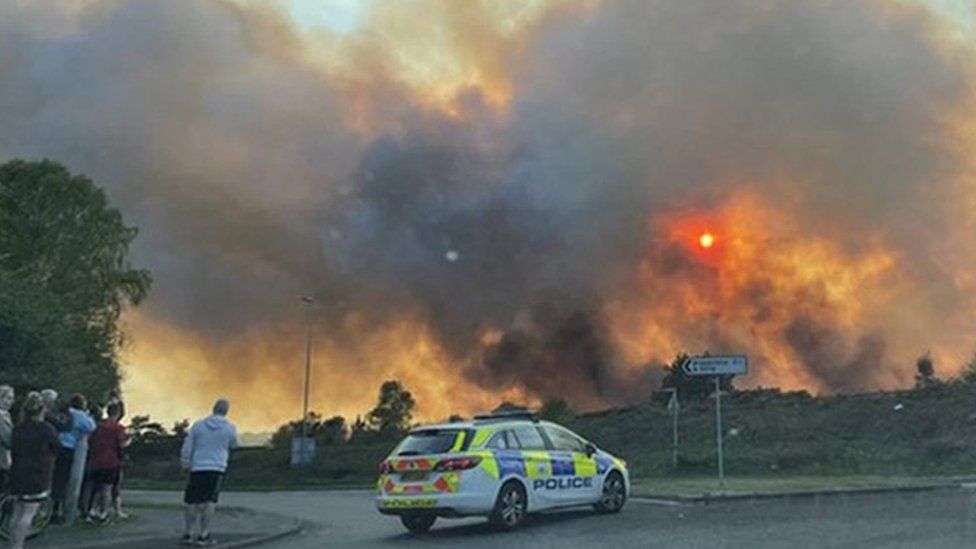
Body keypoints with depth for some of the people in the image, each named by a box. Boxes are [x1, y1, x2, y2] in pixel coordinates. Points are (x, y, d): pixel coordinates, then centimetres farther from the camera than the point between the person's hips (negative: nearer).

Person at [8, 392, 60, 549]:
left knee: (18, 512, 15)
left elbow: (13, 451, 8)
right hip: (38, 475, -6)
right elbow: (57, 448, -4)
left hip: (19, 475, 6)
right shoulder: (46, 429, -12)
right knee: (29, 513, -2)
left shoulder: (18, 429, 4)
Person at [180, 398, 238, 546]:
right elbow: (233, 445, 17)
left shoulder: (198, 425, 5)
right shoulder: (229, 427, 0)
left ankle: (187, 534, 12)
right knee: (210, 501, -1)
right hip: (217, 468, -2)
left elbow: (186, 448, 5)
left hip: (197, 468, 2)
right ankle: (203, 535, -4)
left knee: (192, 502, 11)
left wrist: (186, 465, 17)